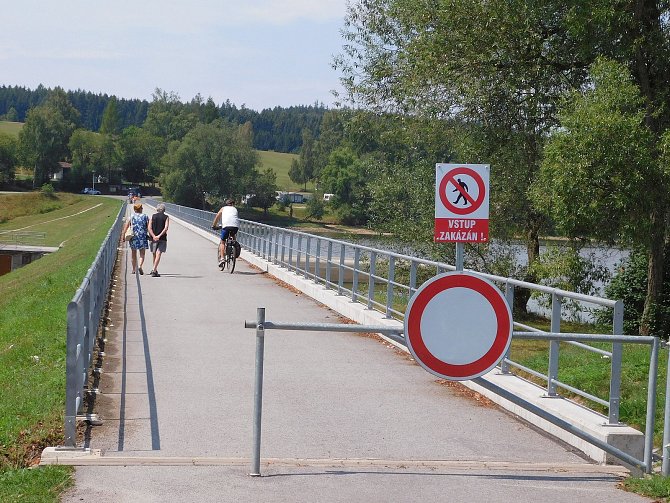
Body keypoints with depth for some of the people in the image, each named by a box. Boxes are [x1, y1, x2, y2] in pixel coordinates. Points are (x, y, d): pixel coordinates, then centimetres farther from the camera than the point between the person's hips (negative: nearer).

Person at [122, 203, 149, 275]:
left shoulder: (131, 217, 0)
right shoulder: (145, 217, 0)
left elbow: (125, 227, -6)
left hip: (133, 236, 1)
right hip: (143, 237, -1)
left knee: (134, 253, 14)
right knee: (142, 253, 4)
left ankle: (134, 269, 18)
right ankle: (140, 266, -20)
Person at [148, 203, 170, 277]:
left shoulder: (153, 216, 6)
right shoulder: (166, 217, 1)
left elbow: (149, 228, -5)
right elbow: (166, 228, -13)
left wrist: (154, 236, -14)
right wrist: (159, 236, -16)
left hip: (153, 238, 2)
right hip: (162, 238, -2)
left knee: (155, 254, 16)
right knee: (158, 254, -8)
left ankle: (155, 270, 24)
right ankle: (154, 270, -20)